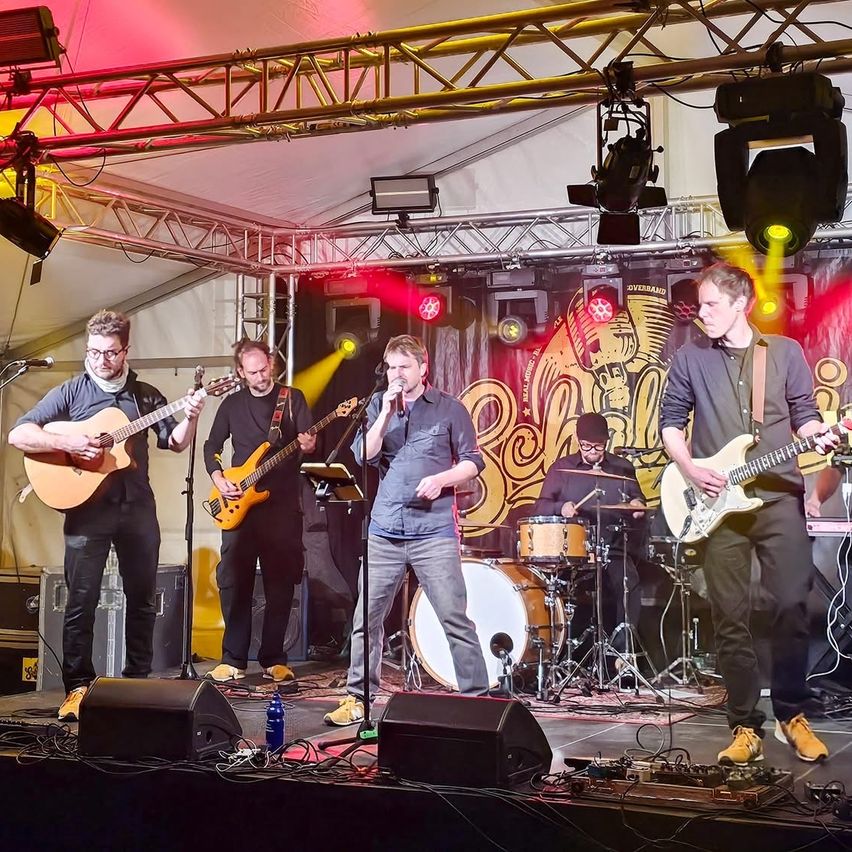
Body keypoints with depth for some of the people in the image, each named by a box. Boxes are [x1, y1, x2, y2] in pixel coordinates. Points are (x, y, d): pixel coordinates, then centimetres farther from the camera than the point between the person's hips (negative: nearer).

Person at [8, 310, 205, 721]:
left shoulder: (145, 395, 10)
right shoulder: (71, 391, 0)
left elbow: (175, 442, 11)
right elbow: (18, 434, -7)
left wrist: (190, 419, -9)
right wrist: (67, 443, -20)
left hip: (137, 507, 3)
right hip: (87, 507, -3)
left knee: (143, 598, 9)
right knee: (81, 601, -4)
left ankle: (137, 679, 21)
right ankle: (77, 687, 4)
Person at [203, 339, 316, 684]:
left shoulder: (293, 398, 4)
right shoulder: (232, 403, 10)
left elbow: (308, 438, -6)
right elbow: (212, 445, 14)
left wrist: (308, 444, -29)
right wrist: (218, 479, -2)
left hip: (282, 504, -2)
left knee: (280, 584, 1)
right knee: (233, 582, 0)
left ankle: (273, 660, 10)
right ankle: (233, 660, 8)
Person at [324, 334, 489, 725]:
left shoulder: (449, 409, 1)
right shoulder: (378, 405, 8)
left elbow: (473, 461, 3)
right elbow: (363, 456, -1)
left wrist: (441, 479, -15)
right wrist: (386, 413, -11)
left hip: (434, 532, -3)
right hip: (384, 531, 3)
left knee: (455, 619, -4)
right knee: (366, 618, 6)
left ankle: (476, 697, 4)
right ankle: (358, 698, 18)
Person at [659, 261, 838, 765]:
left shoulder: (786, 352, 7)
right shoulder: (690, 359, 8)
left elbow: (805, 414, 9)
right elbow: (671, 422, 10)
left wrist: (818, 436, -13)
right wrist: (692, 471, -5)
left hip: (781, 496, 0)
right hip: (717, 501, 0)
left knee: (794, 605, -4)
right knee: (731, 618, 0)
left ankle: (792, 715, 12)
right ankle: (746, 726, 7)